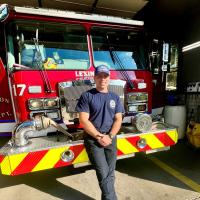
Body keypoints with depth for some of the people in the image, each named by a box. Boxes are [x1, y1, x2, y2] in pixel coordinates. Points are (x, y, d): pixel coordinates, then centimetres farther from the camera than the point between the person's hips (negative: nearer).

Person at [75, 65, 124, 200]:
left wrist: (110, 136, -10)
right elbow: (84, 120, -10)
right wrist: (99, 136, -13)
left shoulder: (115, 97, 7)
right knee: (103, 173, -3)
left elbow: (118, 119, 3)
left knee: (110, 173, 12)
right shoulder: (86, 96, -5)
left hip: (111, 139, 4)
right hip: (93, 139, -3)